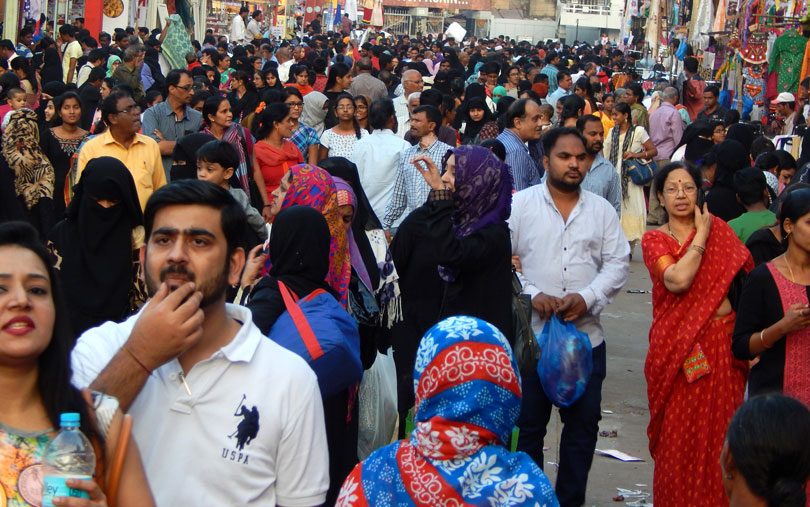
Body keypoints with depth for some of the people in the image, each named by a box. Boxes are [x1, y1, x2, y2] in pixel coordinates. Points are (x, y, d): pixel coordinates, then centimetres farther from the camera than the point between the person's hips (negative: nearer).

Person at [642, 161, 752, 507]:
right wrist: (701, 237, -9)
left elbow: (744, 281, 0)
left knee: (718, 429, 3)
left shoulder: (718, 230, 6)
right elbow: (677, 280, -17)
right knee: (678, 433, 2)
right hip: (676, 348, -1)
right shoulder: (654, 240, 1)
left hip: (720, 346, 1)